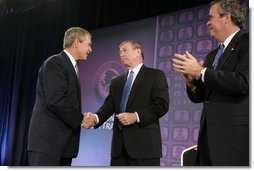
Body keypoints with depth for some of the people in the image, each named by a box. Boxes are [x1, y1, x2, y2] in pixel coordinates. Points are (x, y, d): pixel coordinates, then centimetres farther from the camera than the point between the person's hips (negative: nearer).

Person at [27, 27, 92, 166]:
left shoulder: (71, 66, 20)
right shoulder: (55, 63, -10)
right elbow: (56, 100, -20)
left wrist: (80, 117, 2)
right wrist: (80, 119, -11)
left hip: (63, 141, 9)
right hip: (48, 139, -9)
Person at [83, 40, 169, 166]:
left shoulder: (155, 75, 4)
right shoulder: (116, 81, 20)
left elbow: (162, 105, -7)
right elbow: (109, 106, 8)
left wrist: (136, 116, -17)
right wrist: (96, 117, -12)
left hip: (144, 143, -5)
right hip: (120, 145, 5)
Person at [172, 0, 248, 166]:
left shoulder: (246, 42, -5)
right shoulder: (212, 56, 19)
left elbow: (243, 83, -20)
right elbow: (198, 97, 19)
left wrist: (200, 72, -13)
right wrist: (191, 81, -3)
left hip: (236, 134, -7)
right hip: (209, 133, 7)